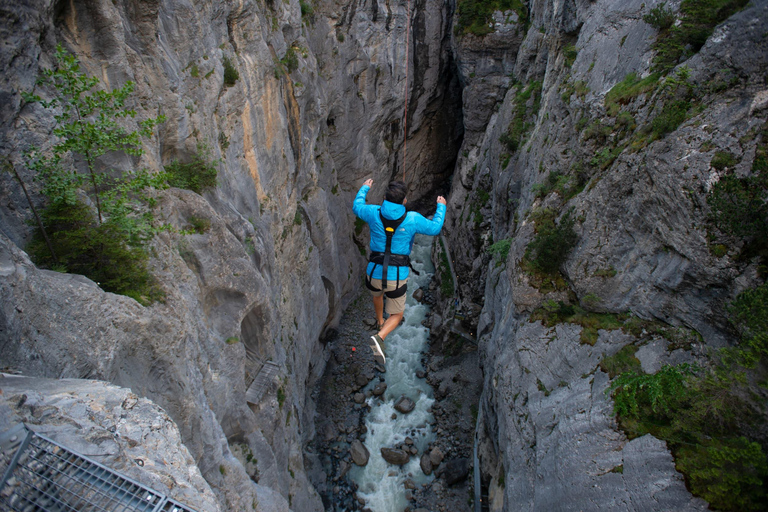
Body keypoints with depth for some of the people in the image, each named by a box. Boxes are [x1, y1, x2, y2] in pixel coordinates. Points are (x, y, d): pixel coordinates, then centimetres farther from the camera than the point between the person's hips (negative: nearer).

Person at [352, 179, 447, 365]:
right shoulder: (412, 219, -12)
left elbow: (357, 207, 16)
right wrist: (441, 207, 22)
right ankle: (379, 338, -13)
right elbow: (434, 228, 5)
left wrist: (364, 188, 34)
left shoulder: (375, 213, -7)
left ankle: (380, 322, 61)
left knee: (377, 294, 39)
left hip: (375, 273, 3)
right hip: (397, 278, -2)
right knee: (396, 316, 16)